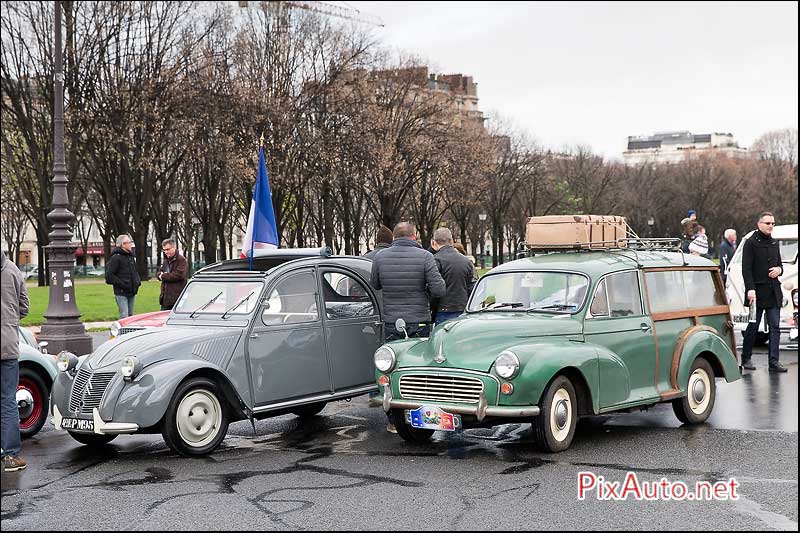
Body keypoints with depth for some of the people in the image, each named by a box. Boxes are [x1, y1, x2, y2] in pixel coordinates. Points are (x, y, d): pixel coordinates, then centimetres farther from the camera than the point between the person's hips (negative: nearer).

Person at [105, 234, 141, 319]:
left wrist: (138, 280, 9)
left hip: (132, 292, 8)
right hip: (121, 293, -8)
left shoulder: (131, 256, 16)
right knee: (124, 316, -13)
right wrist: (121, 284, -20)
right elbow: (109, 276, -15)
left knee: (130, 316, 12)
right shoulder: (116, 258, -11)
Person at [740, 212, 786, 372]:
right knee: (752, 327, 3)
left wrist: (779, 269, 1)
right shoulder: (751, 243, -4)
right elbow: (746, 269, -10)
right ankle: (746, 359, 16)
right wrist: (750, 289, -20)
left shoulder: (774, 243, 16)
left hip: (774, 292, 6)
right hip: (757, 292, -6)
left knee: (775, 327, -1)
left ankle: (774, 361, -2)